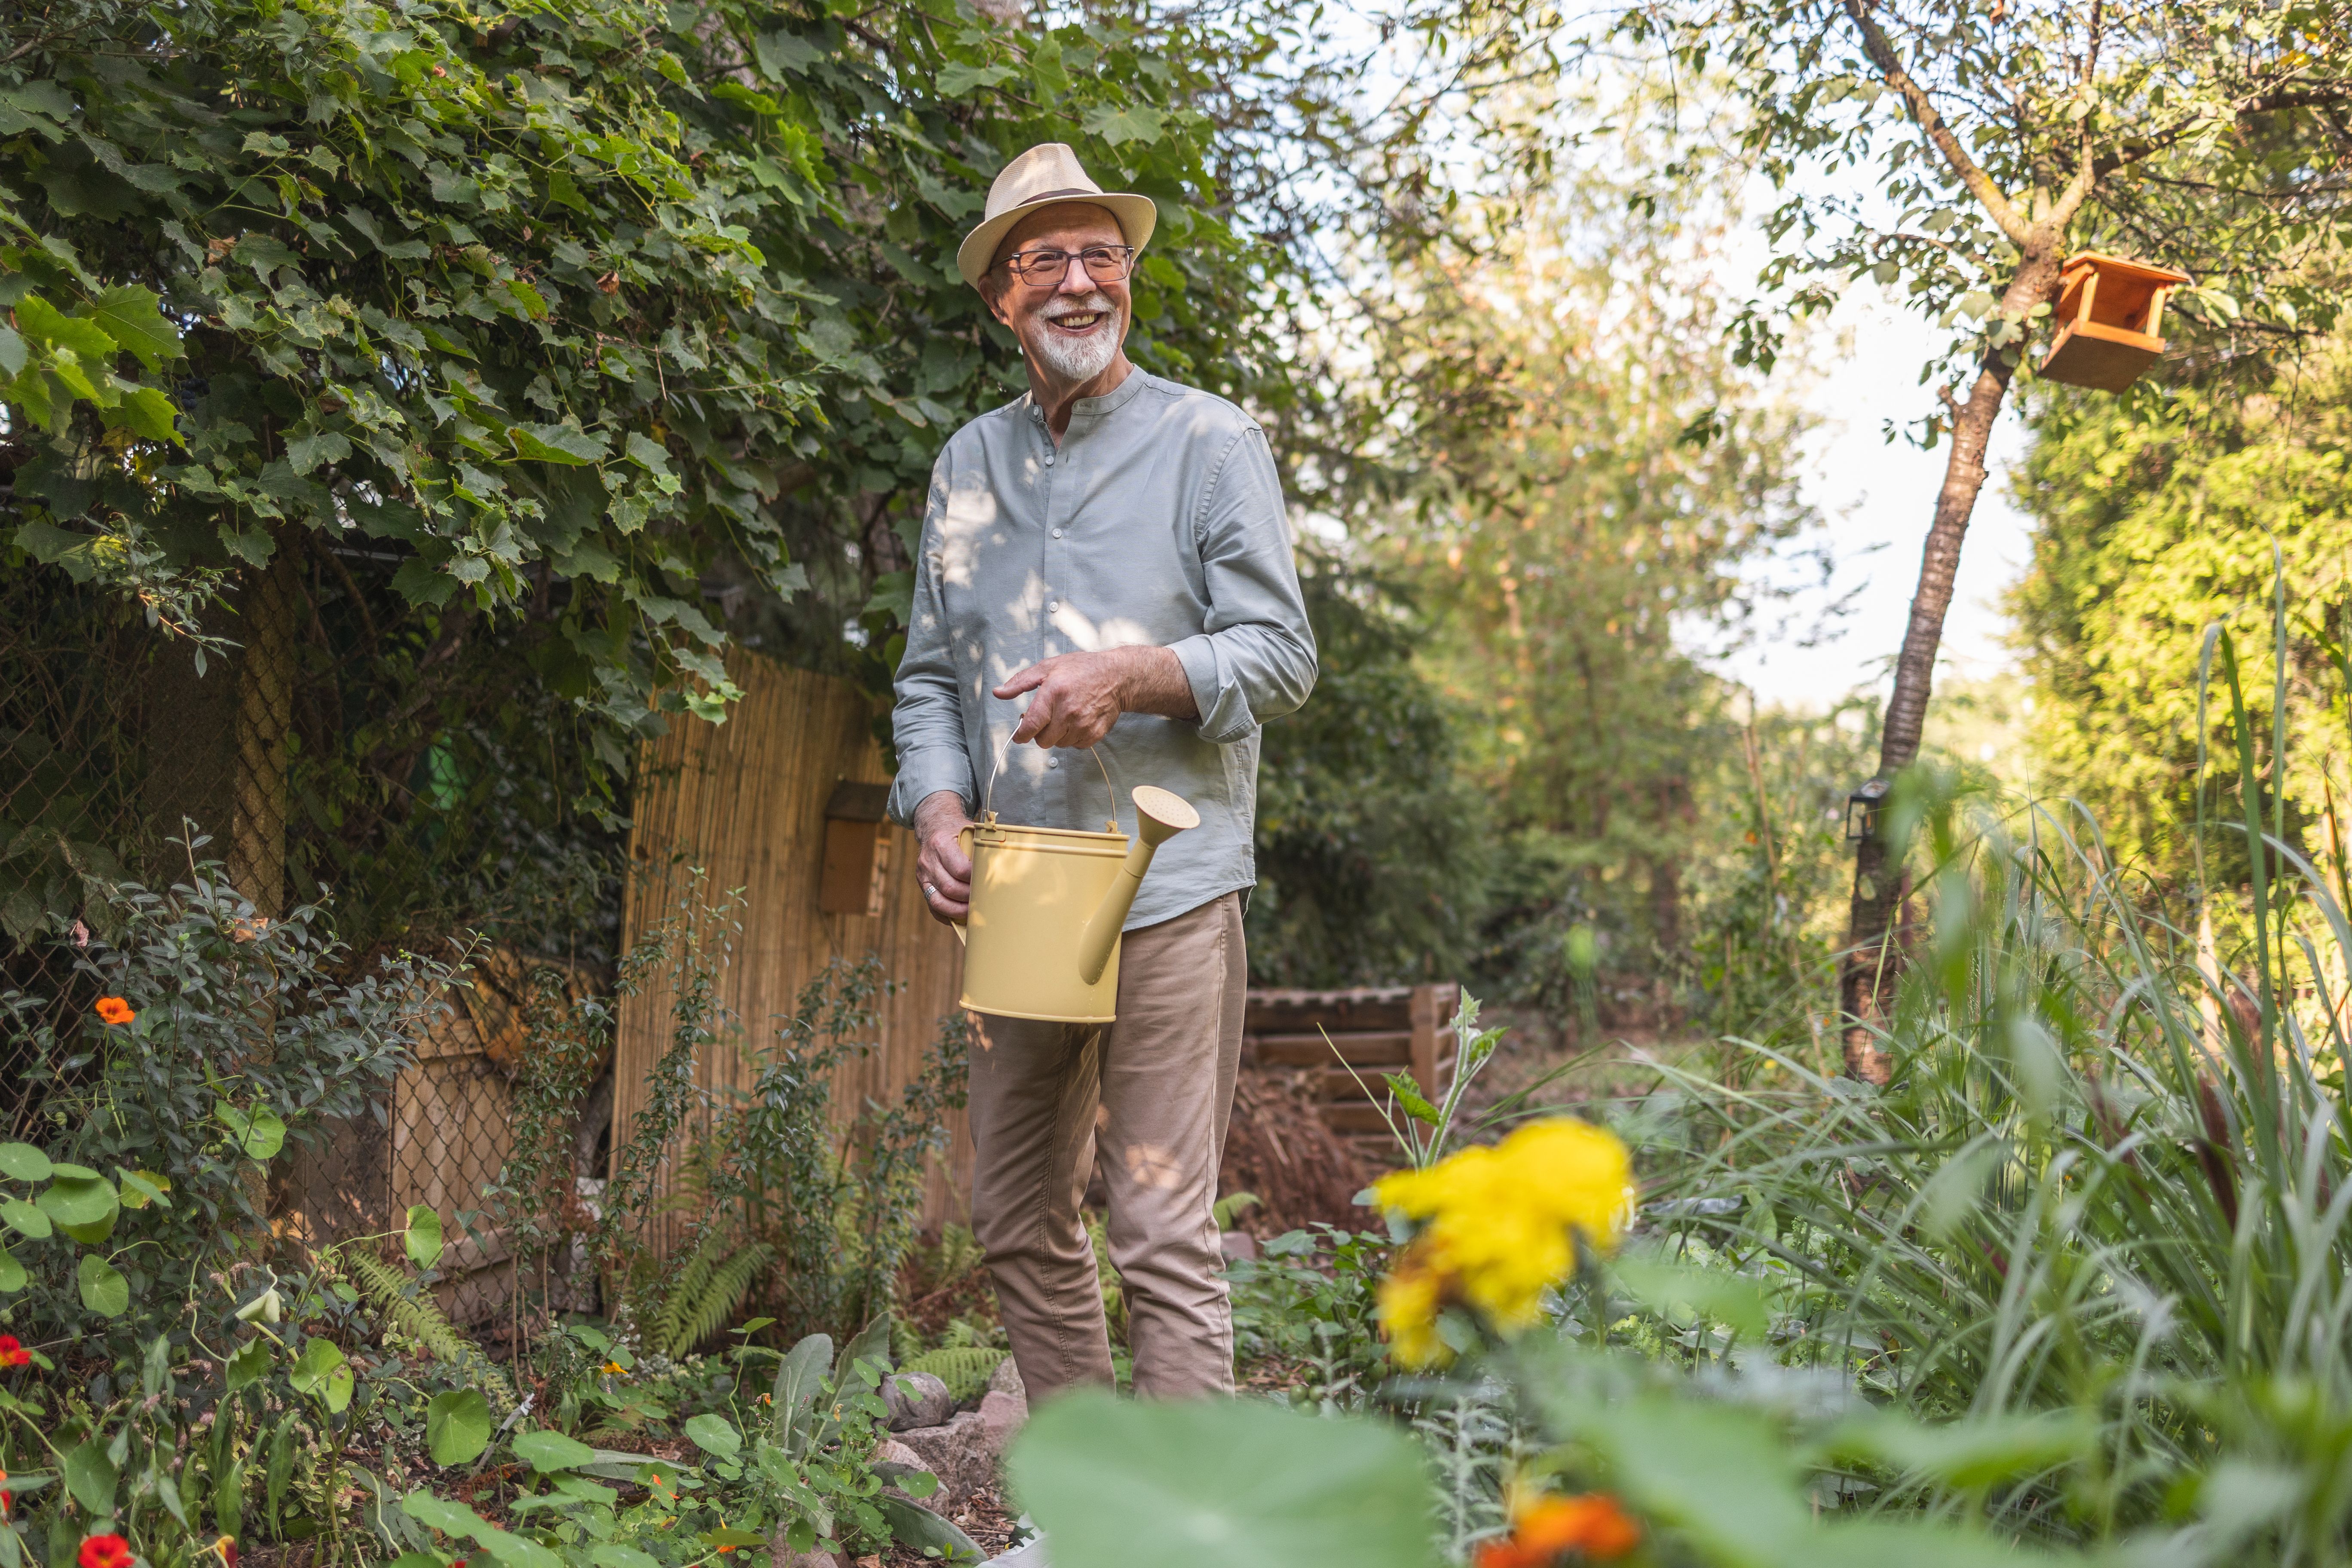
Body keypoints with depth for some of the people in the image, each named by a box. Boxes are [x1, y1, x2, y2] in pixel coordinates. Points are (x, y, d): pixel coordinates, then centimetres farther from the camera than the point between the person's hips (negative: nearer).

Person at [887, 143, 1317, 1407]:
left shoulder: (1210, 442, 3)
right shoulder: (969, 463, 16)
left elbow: (1279, 655, -3)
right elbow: (929, 675, 17)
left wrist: (1134, 674, -20)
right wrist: (937, 805, -2)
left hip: (1166, 889, -5)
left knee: (1166, 1237, -7)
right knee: (1018, 1227, 11)